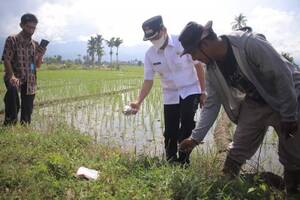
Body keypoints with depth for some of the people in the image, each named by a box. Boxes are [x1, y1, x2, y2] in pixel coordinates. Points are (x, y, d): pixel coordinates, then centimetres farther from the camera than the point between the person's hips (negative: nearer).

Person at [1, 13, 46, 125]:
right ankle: (9, 123, -24)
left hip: (30, 81, 5)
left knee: (27, 109, 3)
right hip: (15, 77, -4)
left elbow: (37, 65, 11)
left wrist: (41, 55, -10)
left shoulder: (35, 44, 9)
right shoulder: (12, 40, -4)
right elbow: (6, 60, -10)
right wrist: (12, 76, -24)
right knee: (12, 89, -36)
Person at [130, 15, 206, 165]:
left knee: (187, 127, -18)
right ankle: (171, 161, 24)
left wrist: (203, 92, -7)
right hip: (170, 95, 3)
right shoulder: (150, 54, -6)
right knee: (170, 132, 4)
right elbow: (148, 81, -4)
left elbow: (198, 66, -8)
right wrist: (138, 101, -18)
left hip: (190, 91, -3)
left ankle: (184, 161, -4)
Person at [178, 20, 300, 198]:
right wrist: (196, 137, -4)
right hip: (254, 102, 6)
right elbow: (212, 105, -2)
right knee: (237, 152, 3)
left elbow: (282, 75, -25)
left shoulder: (250, 43, -31)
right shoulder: (212, 69, -9)